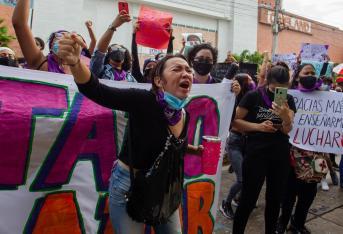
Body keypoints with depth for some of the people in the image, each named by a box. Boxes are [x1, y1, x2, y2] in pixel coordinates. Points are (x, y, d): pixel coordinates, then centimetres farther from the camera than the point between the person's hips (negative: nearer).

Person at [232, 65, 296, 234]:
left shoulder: (289, 100, 3)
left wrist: (286, 117, -29)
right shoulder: (253, 96, -7)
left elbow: (287, 130, -8)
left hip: (281, 155, 4)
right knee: (248, 199, 1)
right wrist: (258, 126, -19)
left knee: (275, 199, 16)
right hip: (256, 154, -4)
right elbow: (235, 121, -8)